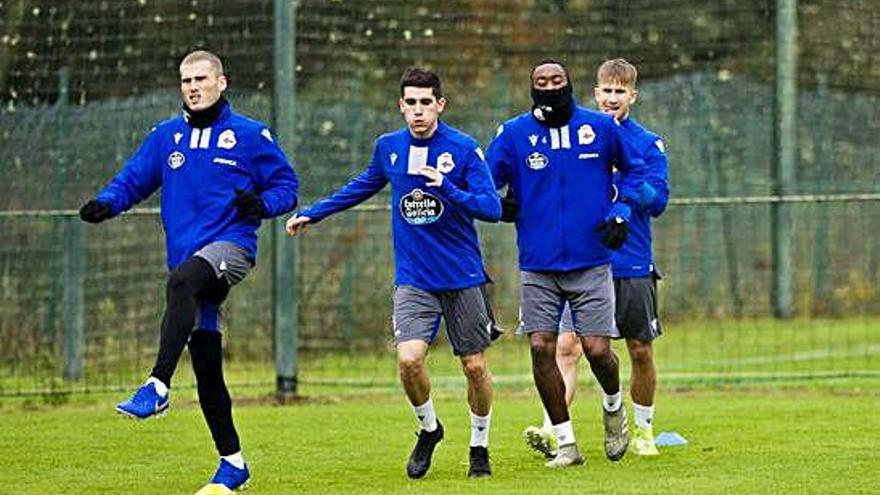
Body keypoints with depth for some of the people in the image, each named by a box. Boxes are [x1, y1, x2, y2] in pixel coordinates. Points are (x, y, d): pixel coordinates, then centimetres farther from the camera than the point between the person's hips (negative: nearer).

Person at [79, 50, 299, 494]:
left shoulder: (249, 135, 4)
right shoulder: (166, 136, 15)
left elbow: (287, 186, 6)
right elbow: (133, 179, 16)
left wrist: (262, 203, -15)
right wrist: (106, 203, -5)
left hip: (231, 247, -6)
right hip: (189, 261, 6)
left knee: (182, 281, -39)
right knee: (206, 366, 5)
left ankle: (158, 386, -48)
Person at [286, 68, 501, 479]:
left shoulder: (464, 149, -9)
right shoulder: (389, 147, 3)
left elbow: (492, 208, -16)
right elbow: (363, 186, 23)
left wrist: (446, 188, -31)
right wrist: (312, 214, 26)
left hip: (463, 278, -2)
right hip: (413, 279, 2)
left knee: (474, 367, 4)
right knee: (409, 359, -17)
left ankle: (480, 446, 28)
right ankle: (429, 429, 11)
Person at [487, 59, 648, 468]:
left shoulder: (600, 127, 1)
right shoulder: (514, 134, 0)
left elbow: (634, 169, 15)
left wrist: (621, 209, 1)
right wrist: (503, 207, -15)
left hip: (591, 262, -1)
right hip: (538, 267, 1)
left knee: (597, 349, -8)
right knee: (541, 348, -6)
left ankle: (613, 406, 27)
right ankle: (566, 444, 6)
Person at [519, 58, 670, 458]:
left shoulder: (648, 144, 3)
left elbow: (658, 201, -5)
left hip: (633, 267, 0)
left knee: (641, 351, 9)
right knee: (567, 346, -15)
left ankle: (644, 431, 27)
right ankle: (553, 430, -23)